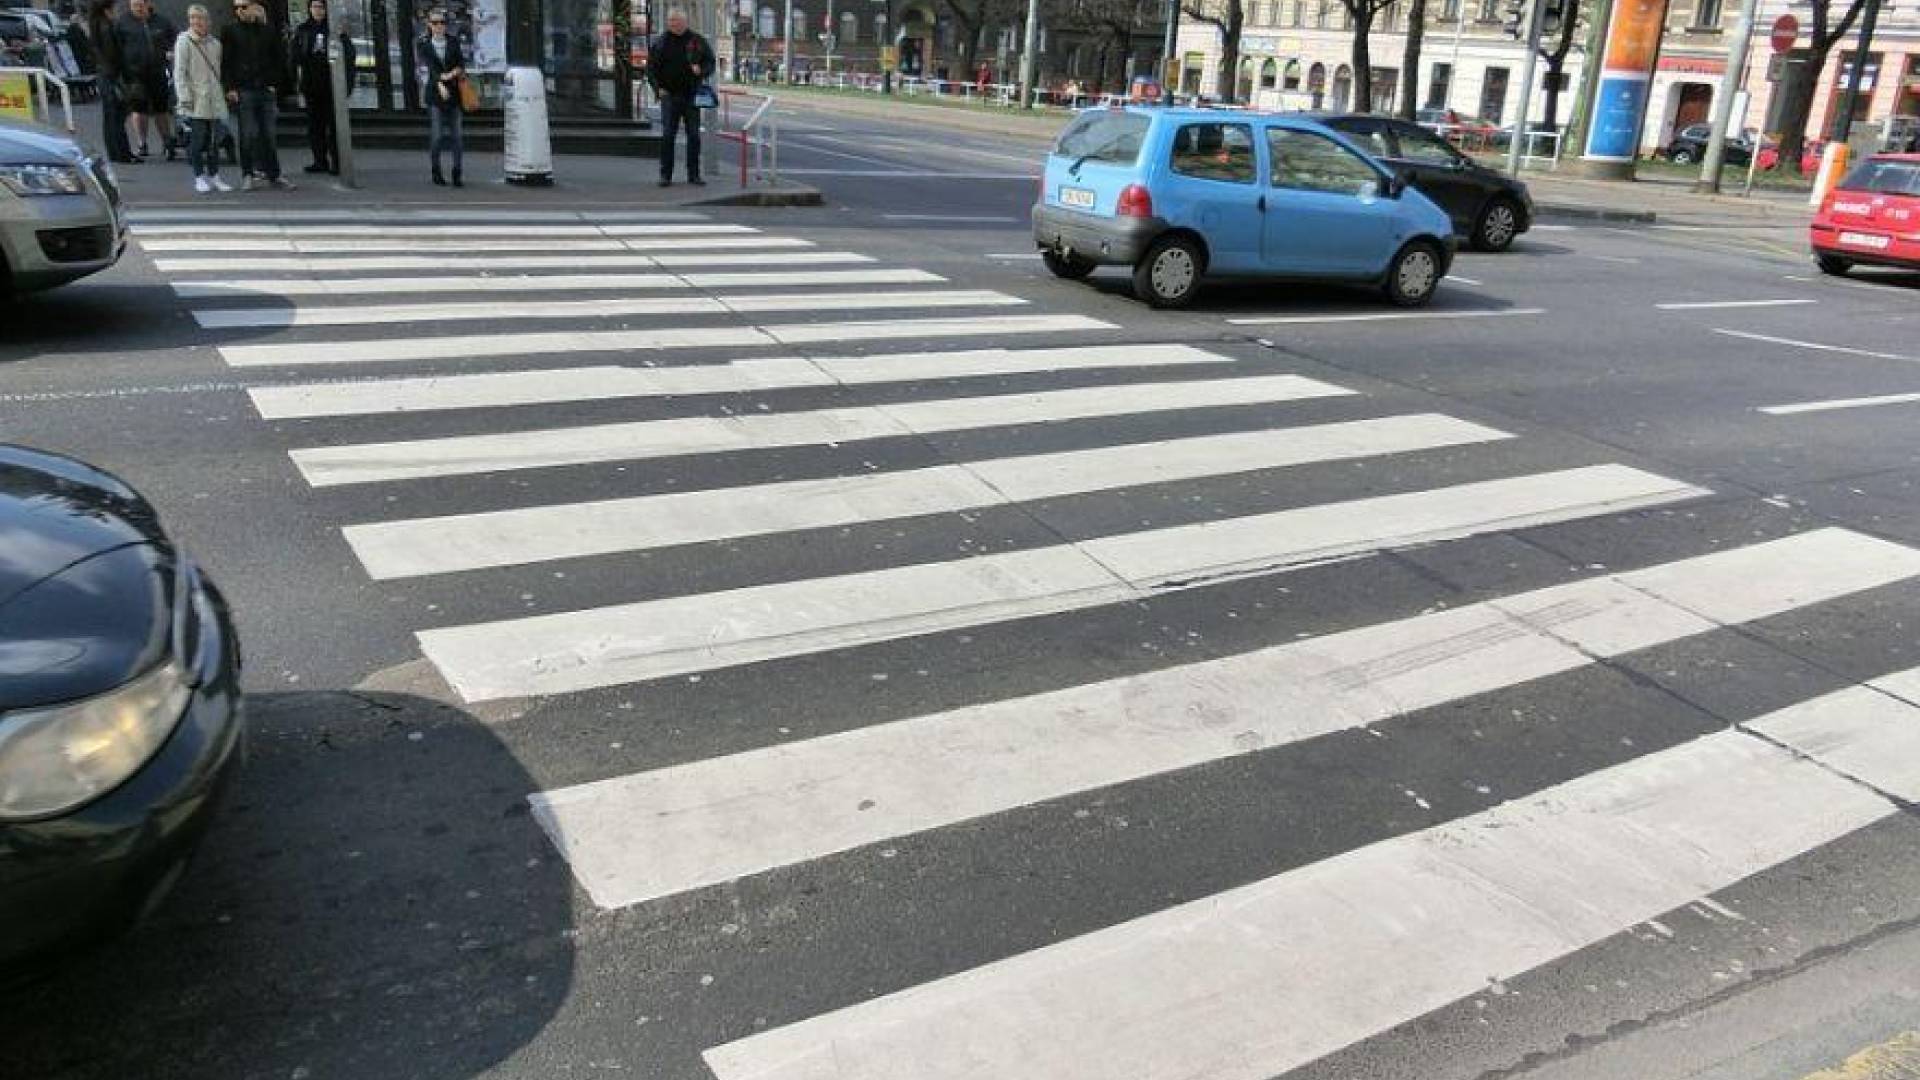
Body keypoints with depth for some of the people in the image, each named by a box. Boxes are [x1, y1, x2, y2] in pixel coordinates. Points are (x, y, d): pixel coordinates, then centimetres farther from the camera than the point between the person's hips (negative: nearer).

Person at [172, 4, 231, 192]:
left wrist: (224, 93, 15)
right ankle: (199, 177, 6)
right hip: (196, 100, -5)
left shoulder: (215, 43, 12)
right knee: (197, 140, -2)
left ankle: (214, 176, 16)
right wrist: (185, 97, -12)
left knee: (214, 140, 8)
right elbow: (179, 71, -6)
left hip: (215, 100, 5)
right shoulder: (184, 41, -3)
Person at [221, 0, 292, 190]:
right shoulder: (229, 31, 4)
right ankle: (249, 174, 2)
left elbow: (280, 59, 14)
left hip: (267, 90, 2)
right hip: (243, 90, -2)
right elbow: (225, 62, 2)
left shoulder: (268, 30, 10)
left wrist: (274, 83, 4)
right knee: (248, 134, -4)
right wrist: (230, 88, -7)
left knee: (268, 134, 5)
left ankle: (274, 174, 9)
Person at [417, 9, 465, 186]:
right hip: (434, 93, -1)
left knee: (455, 134, -1)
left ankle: (457, 173, 4)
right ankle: (436, 172, 11)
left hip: (454, 92, 1)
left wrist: (452, 73, -23)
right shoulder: (424, 44, 2)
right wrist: (440, 84, -28)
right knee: (437, 134, -2)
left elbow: (461, 62, -2)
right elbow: (430, 66, -12)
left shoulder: (454, 41, 7)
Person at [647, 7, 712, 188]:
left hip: (692, 96, 1)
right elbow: (650, 68, 7)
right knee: (667, 135, -3)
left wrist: (701, 70, -11)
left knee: (694, 136, 4)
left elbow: (710, 63, 10)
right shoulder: (660, 43, 4)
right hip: (669, 95, -1)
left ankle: (694, 174, 11)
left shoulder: (697, 41, 4)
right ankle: (665, 175, 2)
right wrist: (658, 88, -5)